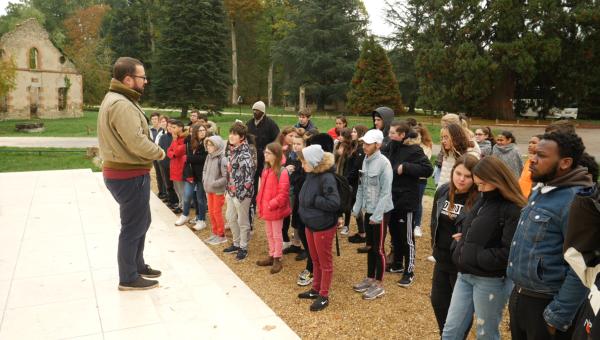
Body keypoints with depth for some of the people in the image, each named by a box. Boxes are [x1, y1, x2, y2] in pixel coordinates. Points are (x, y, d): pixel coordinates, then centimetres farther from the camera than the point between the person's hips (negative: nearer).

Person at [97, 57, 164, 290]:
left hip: (124, 171, 11)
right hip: (130, 176, -11)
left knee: (142, 221, 23)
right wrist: (159, 153, -9)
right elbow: (137, 142, -27)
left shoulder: (117, 100, 14)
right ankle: (129, 278, 18)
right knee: (133, 227, 3)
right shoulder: (121, 104, -22)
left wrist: (153, 151, 5)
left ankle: (137, 265, 38)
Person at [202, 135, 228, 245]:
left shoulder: (222, 159, -21)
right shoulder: (209, 157, 0)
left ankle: (221, 235, 18)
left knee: (217, 212, 3)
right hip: (209, 189, 7)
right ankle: (214, 233, 31)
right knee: (211, 211, 16)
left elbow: (226, 177, -21)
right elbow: (205, 170, 15)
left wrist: (214, 184, -20)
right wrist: (204, 180, 1)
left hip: (218, 190, -7)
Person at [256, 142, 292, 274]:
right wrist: (260, 204, 7)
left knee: (277, 235, 6)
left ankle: (277, 260, 19)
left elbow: (283, 194, -21)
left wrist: (271, 205, -21)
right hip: (266, 208, 8)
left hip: (276, 209, -8)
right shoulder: (266, 170, 8)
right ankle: (271, 256, 34)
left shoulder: (282, 172, -20)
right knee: (269, 234, 19)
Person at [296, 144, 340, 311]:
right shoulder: (311, 175, 3)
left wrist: (313, 200, -21)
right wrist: (303, 209, 1)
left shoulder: (327, 178, -23)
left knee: (325, 262, 8)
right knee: (315, 260, 21)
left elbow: (334, 203, -27)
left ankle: (324, 296, 20)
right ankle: (316, 289, 37)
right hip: (310, 224, 8)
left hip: (323, 226, -8)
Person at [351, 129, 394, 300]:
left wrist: (377, 214, -19)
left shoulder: (383, 163, -18)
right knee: (370, 246, 17)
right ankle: (370, 278, 30)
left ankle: (379, 284, 15)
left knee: (379, 248, 3)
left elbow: (386, 191, -19)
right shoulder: (365, 160, 5)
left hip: (380, 212, -7)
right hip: (368, 211, 7)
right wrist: (357, 207, 6)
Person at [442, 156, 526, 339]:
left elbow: (508, 253, -23)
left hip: (491, 281, -8)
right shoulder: (483, 200, 9)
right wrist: (461, 244, 1)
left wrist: (472, 256, -17)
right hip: (465, 275, 8)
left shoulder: (513, 210, -16)